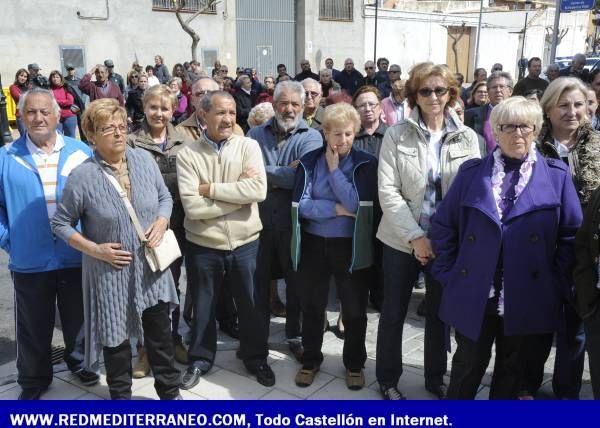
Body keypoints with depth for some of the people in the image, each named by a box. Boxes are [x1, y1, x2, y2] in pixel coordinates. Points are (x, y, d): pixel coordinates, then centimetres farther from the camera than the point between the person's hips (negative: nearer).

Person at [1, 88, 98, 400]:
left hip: (77, 257, 1)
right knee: (34, 327, 14)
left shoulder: (81, 153, -2)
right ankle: (33, 380, 33)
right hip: (30, 261, 0)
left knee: (77, 317, 18)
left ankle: (79, 361, 43)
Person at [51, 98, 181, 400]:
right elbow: (61, 223, -5)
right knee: (116, 340, 13)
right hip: (110, 273, -3)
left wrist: (162, 221, -10)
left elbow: (165, 197, 10)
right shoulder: (82, 176, -15)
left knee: (161, 336, 15)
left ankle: (170, 393, 36)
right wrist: (95, 250, -14)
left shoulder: (144, 159, -3)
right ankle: (121, 397, 36)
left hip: (151, 266, 3)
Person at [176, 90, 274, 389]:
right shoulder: (187, 154, -8)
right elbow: (192, 207, -18)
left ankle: (256, 357, 38)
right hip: (203, 246, -1)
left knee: (253, 306, 15)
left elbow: (259, 190, -19)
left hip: (245, 243, 1)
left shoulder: (248, 146, -5)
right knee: (203, 308, 17)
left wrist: (210, 188, -17)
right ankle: (200, 359, 39)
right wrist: (238, 192, -17)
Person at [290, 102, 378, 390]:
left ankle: (354, 364, 31)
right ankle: (310, 360, 34)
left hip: (350, 246, -1)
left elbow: (357, 203, -18)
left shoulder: (365, 163, -5)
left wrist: (334, 168, -14)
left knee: (354, 310, 10)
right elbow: (300, 206, -11)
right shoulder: (309, 162, -1)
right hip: (313, 245, 1)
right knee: (312, 307, 14)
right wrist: (337, 209, -18)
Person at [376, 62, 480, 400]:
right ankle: (388, 379, 28)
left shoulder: (467, 138, 0)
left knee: (440, 312, 15)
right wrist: (415, 237, -17)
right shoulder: (397, 135, -5)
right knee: (394, 312, 9)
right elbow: (388, 191, -10)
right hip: (403, 239, -2)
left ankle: (436, 377, 35)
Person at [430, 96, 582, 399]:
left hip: (527, 299, 0)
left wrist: (559, 284, -3)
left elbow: (572, 234, 1)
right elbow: (443, 226, 5)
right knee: (468, 365, 13)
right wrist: (449, 273, 0)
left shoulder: (557, 175, 0)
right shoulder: (471, 172, 1)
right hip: (473, 295, 0)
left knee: (513, 369, 17)